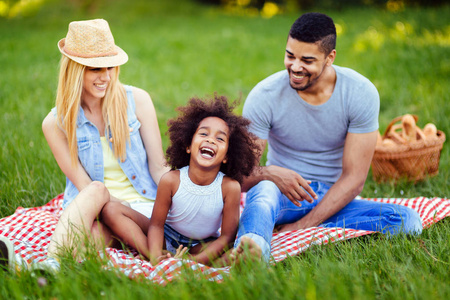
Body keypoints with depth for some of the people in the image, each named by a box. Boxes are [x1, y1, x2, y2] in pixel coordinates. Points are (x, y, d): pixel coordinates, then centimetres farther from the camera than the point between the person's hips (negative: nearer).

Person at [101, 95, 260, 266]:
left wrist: (194, 260, -30)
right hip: (167, 237, 1)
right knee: (111, 210, -17)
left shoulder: (230, 187, -21)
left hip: (204, 245, -1)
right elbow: (156, 224, -11)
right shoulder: (171, 181, -19)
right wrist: (155, 257, -32)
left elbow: (227, 236, -15)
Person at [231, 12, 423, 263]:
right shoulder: (265, 96, -12)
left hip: (333, 200, 2)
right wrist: (270, 173, -38)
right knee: (263, 189, -37)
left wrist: (303, 226, -22)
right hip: (282, 195, -1)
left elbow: (354, 178, -13)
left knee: (407, 220, -26)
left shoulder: (361, 93, -12)